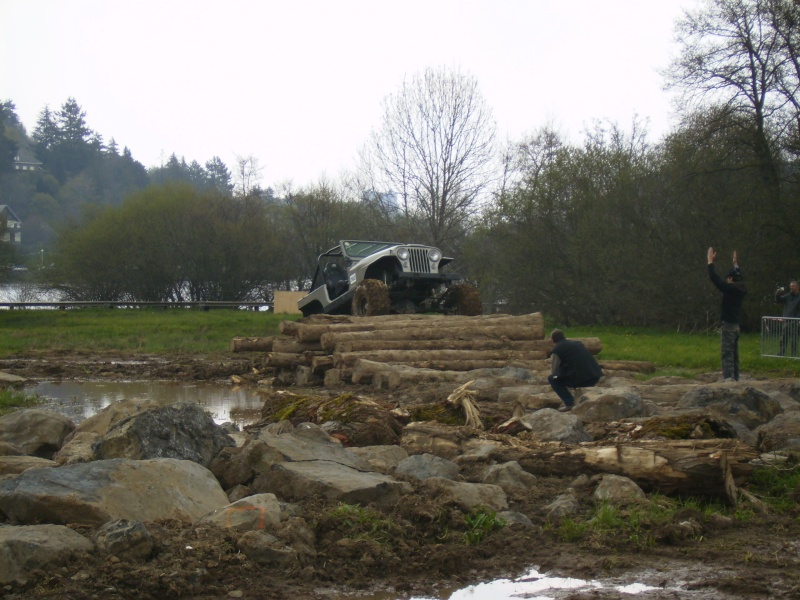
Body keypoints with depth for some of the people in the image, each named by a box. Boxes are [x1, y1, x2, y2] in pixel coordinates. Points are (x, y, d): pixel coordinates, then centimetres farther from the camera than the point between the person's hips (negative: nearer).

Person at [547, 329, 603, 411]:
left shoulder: (556, 350, 7)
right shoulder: (577, 343, 26)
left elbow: (553, 371, 13)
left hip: (579, 377, -6)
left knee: (551, 378, 12)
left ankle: (569, 403, 2)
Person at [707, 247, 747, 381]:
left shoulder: (730, 289, -15)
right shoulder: (742, 289, 8)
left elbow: (714, 278, -14)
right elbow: (740, 277, 30)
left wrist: (710, 261, -5)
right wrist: (736, 264, 41)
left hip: (728, 325, -8)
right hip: (736, 325, 9)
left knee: (727, 354, -11)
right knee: (734, 354, 12)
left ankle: (728, 378, -17)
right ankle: (735, 378, 16)